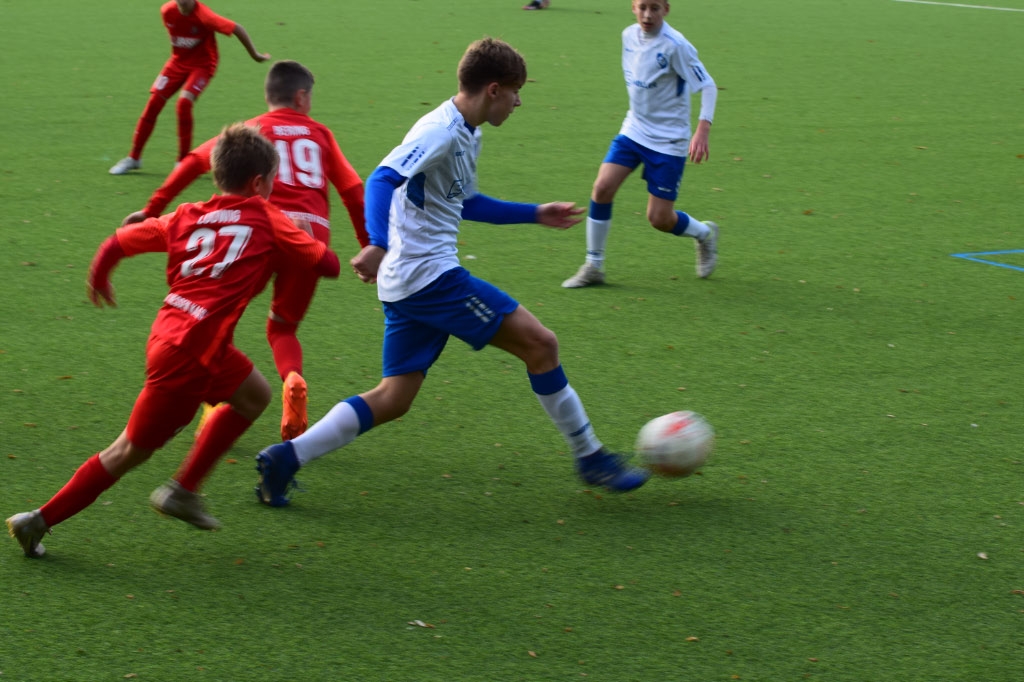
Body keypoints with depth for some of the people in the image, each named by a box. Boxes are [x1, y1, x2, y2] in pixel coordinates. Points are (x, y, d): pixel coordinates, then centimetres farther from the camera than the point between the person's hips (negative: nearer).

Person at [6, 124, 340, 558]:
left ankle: (183, 490, 24)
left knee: (255, 396, 25)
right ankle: (40, 521, 8)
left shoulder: (187, 217, 13)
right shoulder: (268, 221, -1)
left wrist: (98, 279, 33)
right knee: (132, 450, 5)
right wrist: (304, 245, 20)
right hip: (188, 354, -7)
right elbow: (328, 265, -3)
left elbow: (116, 243, 13)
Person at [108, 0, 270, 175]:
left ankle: (183, 161, -10)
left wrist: (255, 55, -14)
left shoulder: (204, 16, -29)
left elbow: (237, 29, -24)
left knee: (184, 103, -25)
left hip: (202, 65, -5)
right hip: (178, 62, 5)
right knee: (153, 103, -2)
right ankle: (134, 158, 12)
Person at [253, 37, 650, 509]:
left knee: (393, 399, 9)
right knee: (539, 343, -5)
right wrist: (378, 244, -41)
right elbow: (382, 180, -26)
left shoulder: (466, 134, 18)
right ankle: (589, 457, 6)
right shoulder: (441, 131, -13)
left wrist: (536, 215, 33)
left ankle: (286, 458, 5)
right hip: (431, 274, -10)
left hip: (408, 285, 10)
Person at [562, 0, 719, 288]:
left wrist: (702, 129, -29)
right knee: (602, 187, -11)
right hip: (633, 131, 6)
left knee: (659, 219, -3)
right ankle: (593, 266, 3)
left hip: (668, 140, -6)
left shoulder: (675, 45, -20)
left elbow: (708, 86, -17)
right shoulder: (629, 35, 0)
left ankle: (704, 234, 30)